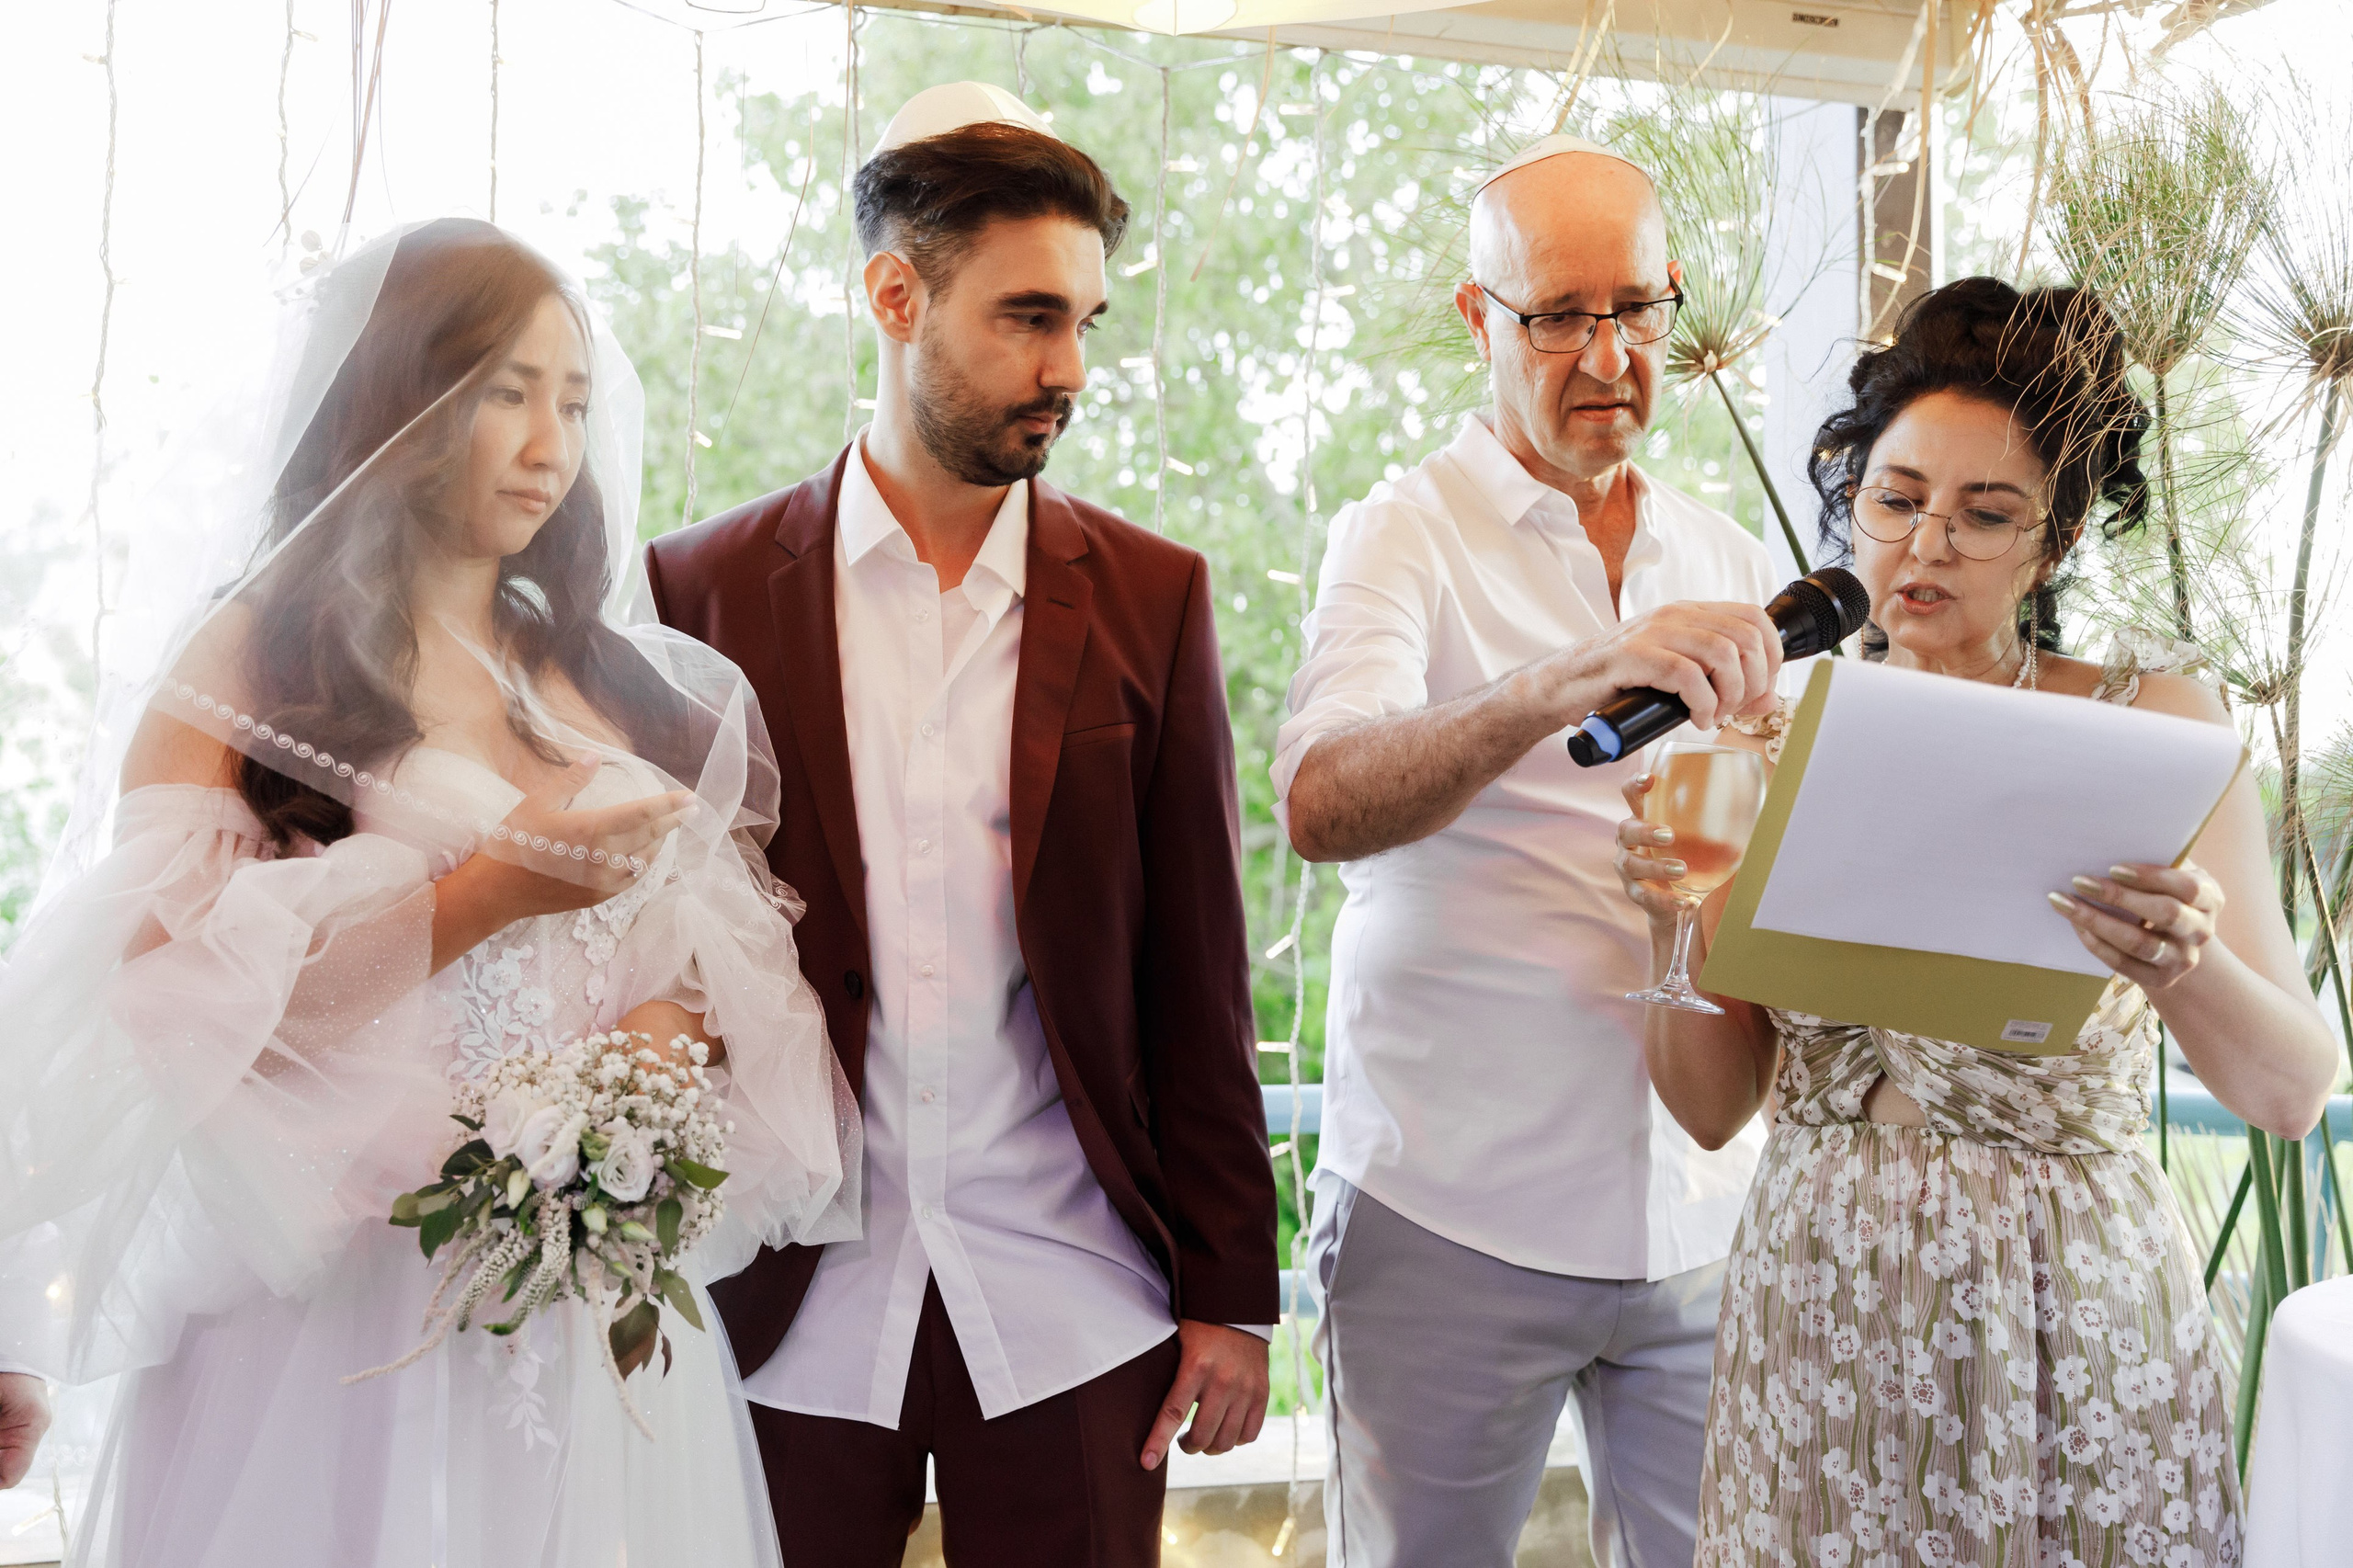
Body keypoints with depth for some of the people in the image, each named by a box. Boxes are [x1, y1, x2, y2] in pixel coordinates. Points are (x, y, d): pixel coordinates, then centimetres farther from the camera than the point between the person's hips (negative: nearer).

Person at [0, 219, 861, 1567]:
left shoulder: (614, 681, 13)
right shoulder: (250, 659, -2)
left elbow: (742, 961, 12)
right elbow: (170, 1000, -12)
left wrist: (678, 1029, -9)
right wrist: (486, 895, -17)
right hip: (340, 1308, -4)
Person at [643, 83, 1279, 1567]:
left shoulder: (1150, 595, 1)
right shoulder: (702, 588, -1)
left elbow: (1199, 976, 2)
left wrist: (1232, 1291, 1)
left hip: (1072, 1315, 1)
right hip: (789, 1317, 0)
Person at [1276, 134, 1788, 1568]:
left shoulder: (1730, 561, 12)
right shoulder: (1405, 537, -3)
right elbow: (1321, 803, -22)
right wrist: (1574, 683, -38)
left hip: (1703, 1214, 4)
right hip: (1455, 1213, -4)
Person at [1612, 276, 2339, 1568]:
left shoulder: (2148, 718, -3)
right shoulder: (1779, 743, 2)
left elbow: (2293, 1093, -8)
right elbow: (1712, 1106, 3)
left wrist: (2185, 970, -29)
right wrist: (1676, 917, -15)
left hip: (2068, 1313, -2)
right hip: (1821, 1309, 2)